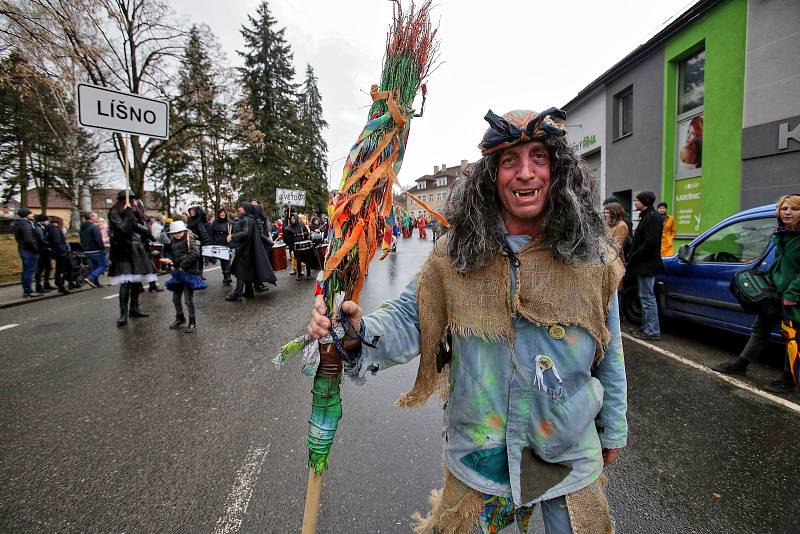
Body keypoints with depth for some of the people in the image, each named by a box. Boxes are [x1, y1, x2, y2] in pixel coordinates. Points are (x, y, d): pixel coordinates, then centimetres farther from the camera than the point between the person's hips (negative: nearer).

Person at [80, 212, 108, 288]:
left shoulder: (83, 228, 14)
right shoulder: (94, 227, -15)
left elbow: (82, 241, 19)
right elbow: (98, 240, -21)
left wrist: (85, 247, 24)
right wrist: (103, 249, -14)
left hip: (87, 251, 9)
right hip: (96, 251, -9)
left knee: (94, 266, 16)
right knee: (104, 264, 1)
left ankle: (95, 282, 16)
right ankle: (91, 278, -12)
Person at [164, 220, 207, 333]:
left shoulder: (190, 240, -10)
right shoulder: (173, 242, 10)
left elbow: (195, 254, -23)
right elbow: (172, 255, 22)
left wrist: (183, 264, -18)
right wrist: (172, 262, 2)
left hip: (189, 273, -7)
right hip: (178, 273, 7)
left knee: (188, 300, -3)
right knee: (175, 298, 15)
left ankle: (192, 323, 11)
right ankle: (180, 318, 35)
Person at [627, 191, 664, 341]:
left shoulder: (652, 217, -14)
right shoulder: (646, 217, 18)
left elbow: (650, 243, -22)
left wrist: (633, 258, -16)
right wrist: (632, 257, 9)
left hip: (647, 265, -10)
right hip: (643, 265, 10)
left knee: (647, 297, -5)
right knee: (644, 296, 15)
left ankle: (652, 331, 2)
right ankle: (646, 327, 23)